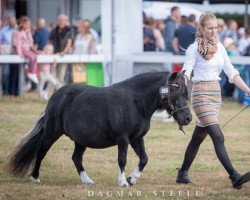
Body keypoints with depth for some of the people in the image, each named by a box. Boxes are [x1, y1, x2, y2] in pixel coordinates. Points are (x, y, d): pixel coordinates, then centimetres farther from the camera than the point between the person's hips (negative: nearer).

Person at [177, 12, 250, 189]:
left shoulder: (219, 48, 13)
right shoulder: (194, 48, -6)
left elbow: (231, 73, 14)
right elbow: (185, 73, -14)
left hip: (216, 94, 7)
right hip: (201, 94, -7)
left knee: (198, 138, 15)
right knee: (218, 137, -16)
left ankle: (183, 173, 27)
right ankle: (235, 177, -26)